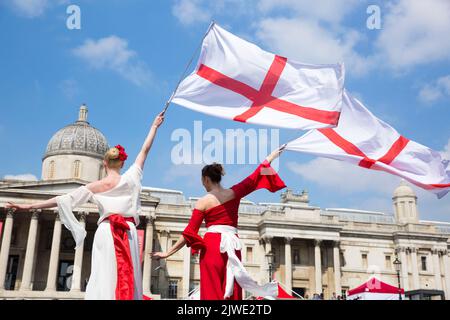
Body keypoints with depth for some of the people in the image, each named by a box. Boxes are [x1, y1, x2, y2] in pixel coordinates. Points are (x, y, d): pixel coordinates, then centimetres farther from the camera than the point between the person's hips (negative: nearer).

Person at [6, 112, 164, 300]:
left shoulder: (94, 187, 5)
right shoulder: (130, 178, 6)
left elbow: (65, 199, 4)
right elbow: (145, 150, 14)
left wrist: (29, 206, 8)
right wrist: (155, 126, 24)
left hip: (106, 232, 0)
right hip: (129, 233, 1)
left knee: (104, 281, -4)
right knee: (127, 279, -2)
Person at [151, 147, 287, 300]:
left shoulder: (203, 202, -1)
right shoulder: (234, 193, 6)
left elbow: (189, 233, -4)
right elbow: (254, 178, 18)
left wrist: (168, 252, 1)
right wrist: (272, 156, 31)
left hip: (211, 246, -3)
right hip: (233, 245, 3)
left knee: (212, 290, -2)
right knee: (232, 292, 6)